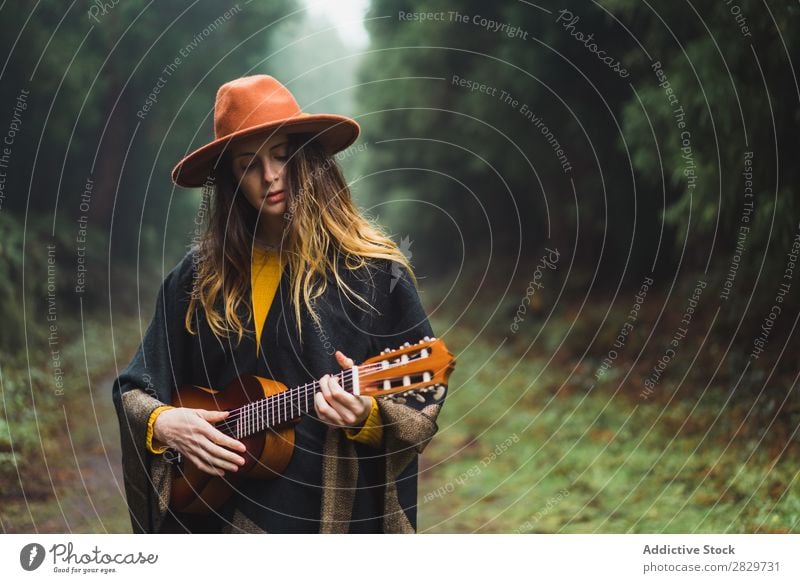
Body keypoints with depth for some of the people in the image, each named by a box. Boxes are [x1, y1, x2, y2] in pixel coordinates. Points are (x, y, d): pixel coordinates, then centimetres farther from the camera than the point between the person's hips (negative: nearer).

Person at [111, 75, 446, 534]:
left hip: (339, 510, -2)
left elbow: (421, 408, -5)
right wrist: (162, 423, -11)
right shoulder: (199, 276, 4)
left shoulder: (373, 272, -5)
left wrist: (366, 417, -24)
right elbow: (134, 390, 9)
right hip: (219, 515, 3)